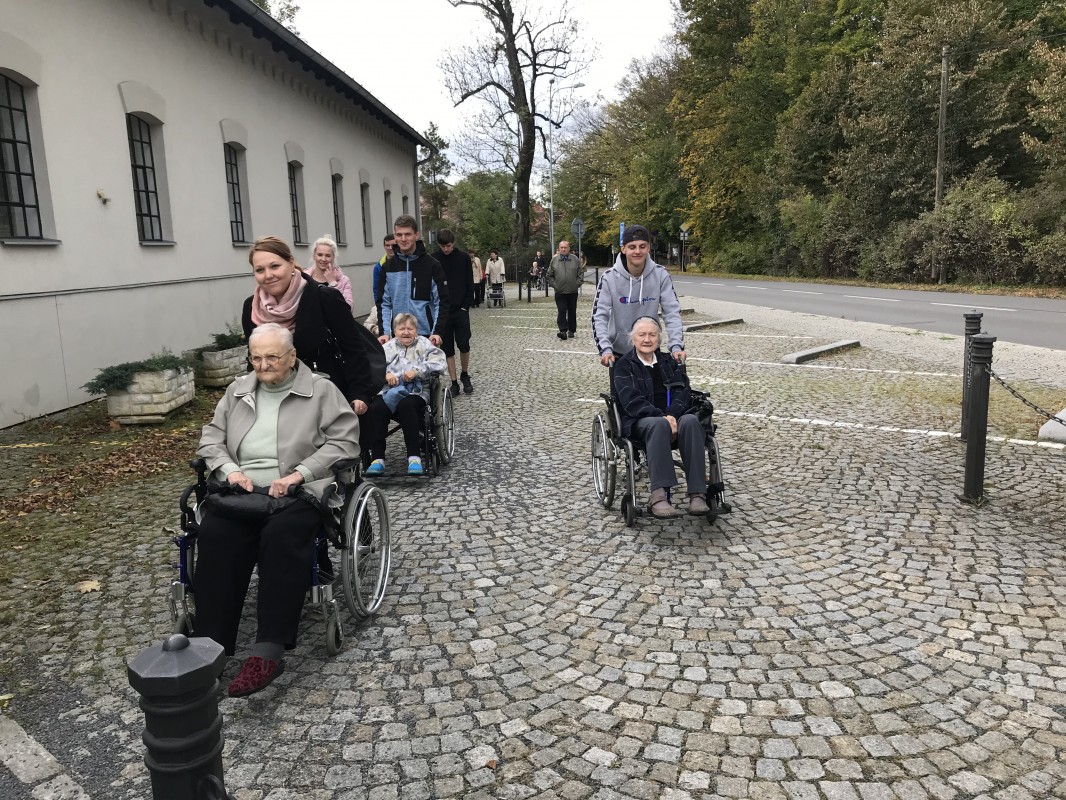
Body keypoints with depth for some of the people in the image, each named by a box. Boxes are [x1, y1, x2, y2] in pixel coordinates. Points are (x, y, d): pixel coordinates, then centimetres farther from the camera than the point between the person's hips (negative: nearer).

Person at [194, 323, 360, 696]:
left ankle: (269, 652, -37)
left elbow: (344, 441, -4)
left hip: (297, 492, -4)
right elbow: (211, 438, 19)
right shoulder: (237, 390, 20)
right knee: (215, 536, -28)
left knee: (282, 536, -35)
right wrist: (229, 469, -3)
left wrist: (298, 474, -15)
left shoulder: (321, 390, 5)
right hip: (241, 490, 4)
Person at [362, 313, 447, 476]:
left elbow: (439, 362, -3)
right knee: (375, 409, -29)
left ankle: (414, 457, -33)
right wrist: (385, 374, -14)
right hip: (389, 390, 2)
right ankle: (377, 458, -27)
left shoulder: (424, 345, 14)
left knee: (406, 406, -36)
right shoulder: (389, 346, 20)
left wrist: (416, 371, -14)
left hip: (416, 391, -2)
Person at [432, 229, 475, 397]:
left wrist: (466, 305, -5)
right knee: (447, 348, 3)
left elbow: (470, 284, 3)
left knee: (464, 345, -4)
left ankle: (465, 375, 20)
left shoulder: (463, 258, 1)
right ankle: (454, 383, 10)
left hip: (460, 309, 0)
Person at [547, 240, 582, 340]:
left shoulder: (575, 259, 3)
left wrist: (577, 283, -2)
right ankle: (563, 331, -14)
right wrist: (554, 284, 0)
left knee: (572, 312, 8)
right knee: (561, 311, -10)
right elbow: (549, 275, 9)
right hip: (559, 292, -1)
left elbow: (580, 273, 7)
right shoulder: (554, 260, 3)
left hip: (572, 291, 1)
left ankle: (571, 330, 19)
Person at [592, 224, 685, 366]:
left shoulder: (660, 275, -11)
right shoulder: (610, 278, -14)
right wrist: (605, 349, -32)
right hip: (619, 352, -1)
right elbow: (599, 316, -17)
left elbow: (672, 312, -12)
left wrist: (676, 346, -26)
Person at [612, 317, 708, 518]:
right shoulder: (624, 365, 10)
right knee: (659, 425, -38)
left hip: (672, 417, 3)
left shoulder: (669, 363, 22)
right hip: (639, 422, -3)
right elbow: (631, 400, -6)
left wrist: (671, 415, -15)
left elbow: (683, 392, 7)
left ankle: (697, 494, -37)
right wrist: (661, 417, -20)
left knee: (690, 421, -31)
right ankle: (658, 495, -47)